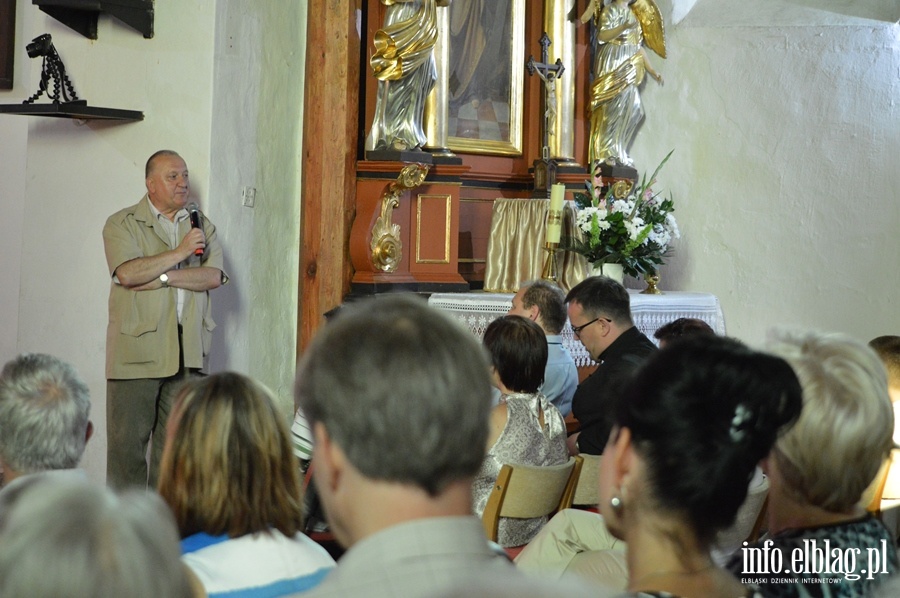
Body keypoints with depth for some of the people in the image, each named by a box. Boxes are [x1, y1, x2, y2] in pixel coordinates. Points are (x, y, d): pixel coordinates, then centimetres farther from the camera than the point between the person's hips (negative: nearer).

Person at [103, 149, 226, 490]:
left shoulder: (201, 225, 14)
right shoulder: (122, 225, 3)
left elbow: (214, 276, -1)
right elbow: (127, 273, -15)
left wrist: (163, 277, -11)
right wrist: (180, 252, -11)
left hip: (186, 351, 4)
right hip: (137, 351, -4)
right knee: (128, 439, -3)